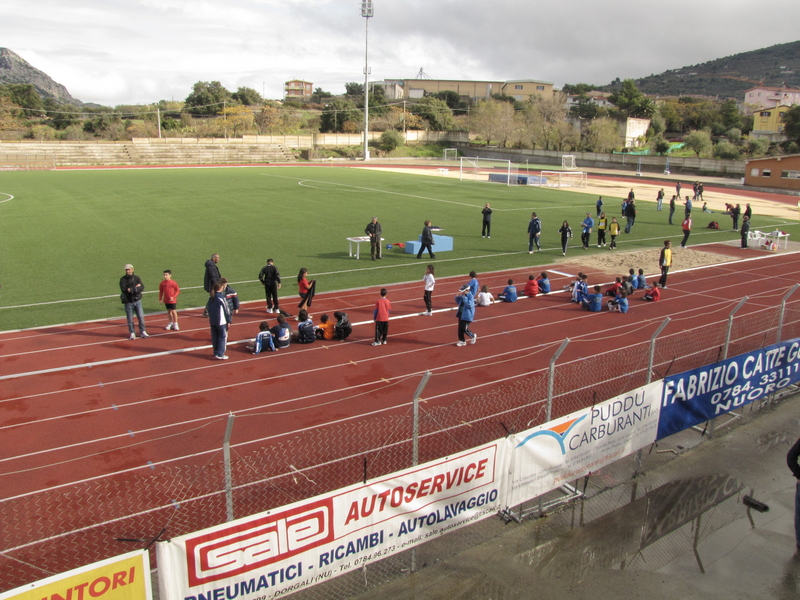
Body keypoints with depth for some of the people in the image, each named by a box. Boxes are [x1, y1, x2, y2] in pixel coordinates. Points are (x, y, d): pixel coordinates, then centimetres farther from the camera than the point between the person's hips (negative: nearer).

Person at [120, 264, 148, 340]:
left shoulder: (137, 278, 3)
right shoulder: (123, 279, -3)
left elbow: (142, 287, -9)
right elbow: (123, 289, -18)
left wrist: (131, 289, -20)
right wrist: (135, 287, -16)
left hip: (137, 301, 1)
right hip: (128, 302, -1)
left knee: (141, 317, 1)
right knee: (130, 319, 3)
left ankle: (142, 332, 13)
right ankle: (132, 333, 15)